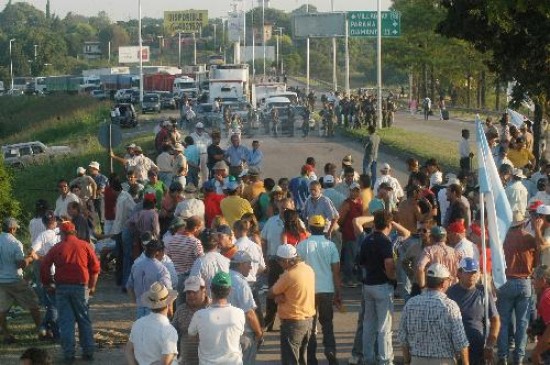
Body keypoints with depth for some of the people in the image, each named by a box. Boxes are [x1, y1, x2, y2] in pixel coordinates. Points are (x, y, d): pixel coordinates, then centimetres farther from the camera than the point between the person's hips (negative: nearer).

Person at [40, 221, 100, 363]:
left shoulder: (57, 248, 1)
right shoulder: (85, 246, 2)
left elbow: (44, 267, -1)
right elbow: (95, 267, 2)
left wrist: (47, 284, 13)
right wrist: (92, 286, 12)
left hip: (62, 287, 0)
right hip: (81, 287, 0)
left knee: (66, 321, 3)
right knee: (84, 320, 10)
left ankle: (68, 353, 0)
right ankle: (88, 351, 9)